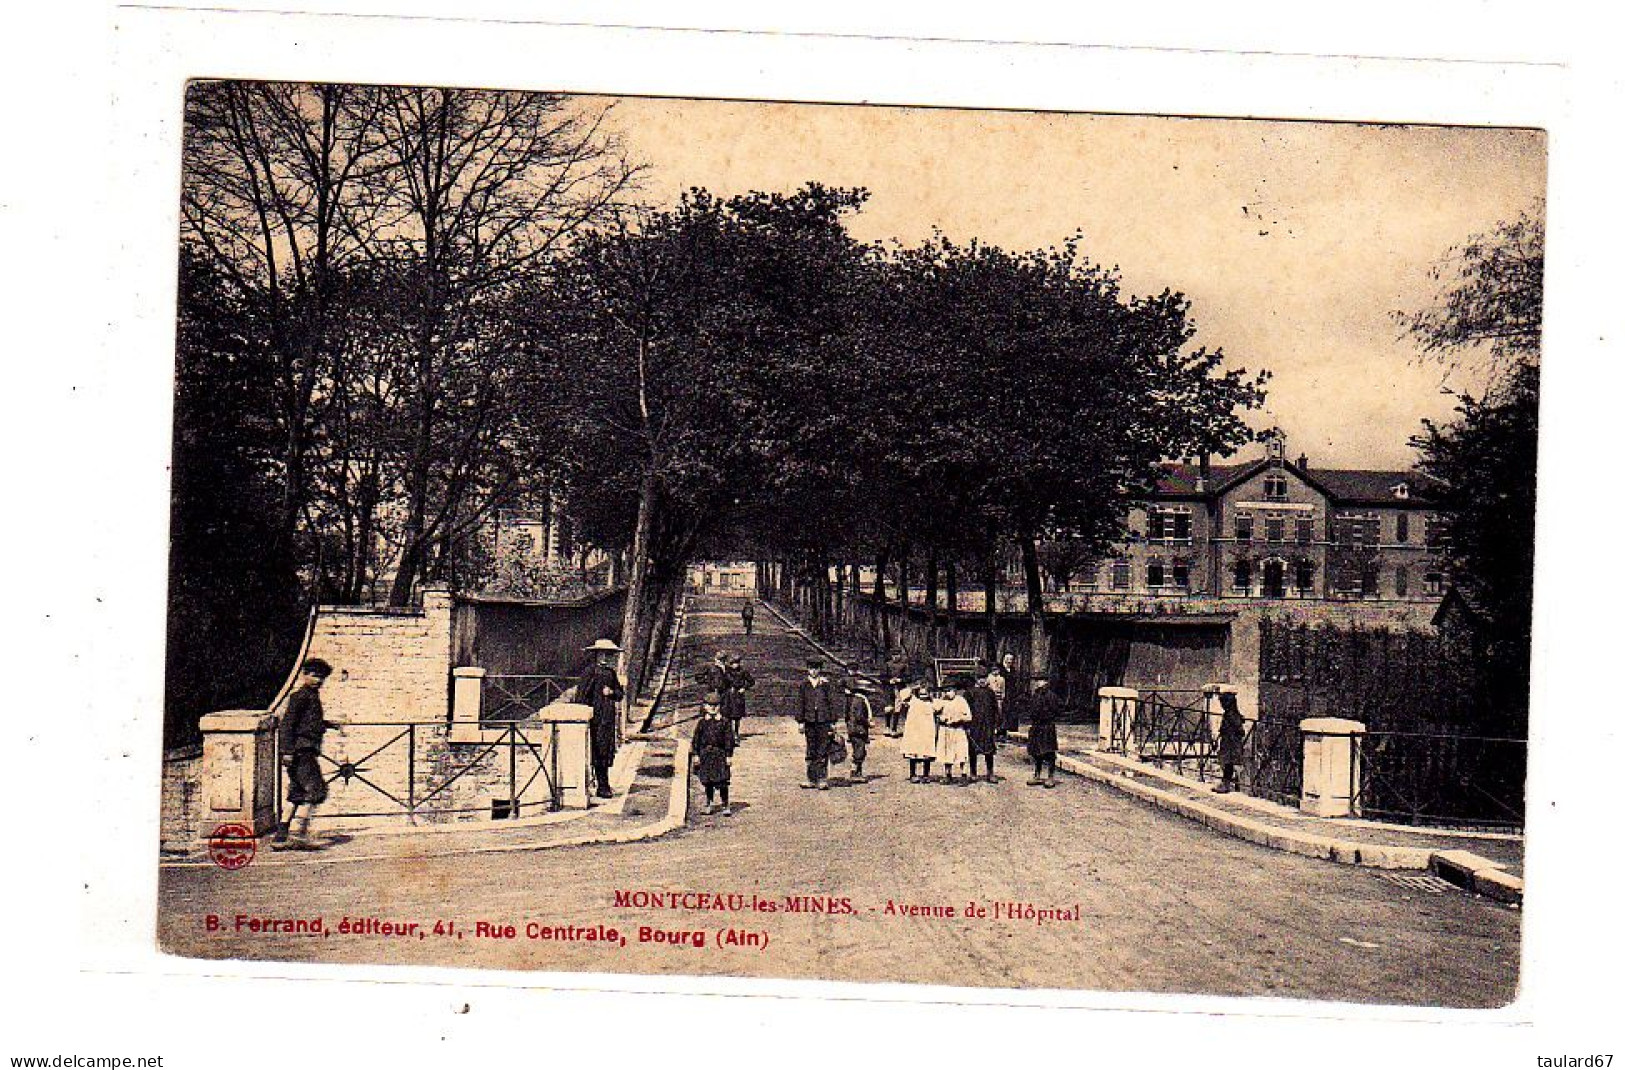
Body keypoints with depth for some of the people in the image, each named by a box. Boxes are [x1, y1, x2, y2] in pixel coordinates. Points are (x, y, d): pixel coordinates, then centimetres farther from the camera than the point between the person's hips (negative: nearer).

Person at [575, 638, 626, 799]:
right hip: (595, 718, -7)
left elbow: (620, 694, 17)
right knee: (597, 751, -6)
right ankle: (603, 787, -4)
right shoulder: (590, 673, -6)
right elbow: (581, 695, -9)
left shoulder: (611, 673, 14)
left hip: (608, 718, 7)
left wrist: (611, 692, -5)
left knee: (607, 752, 8)